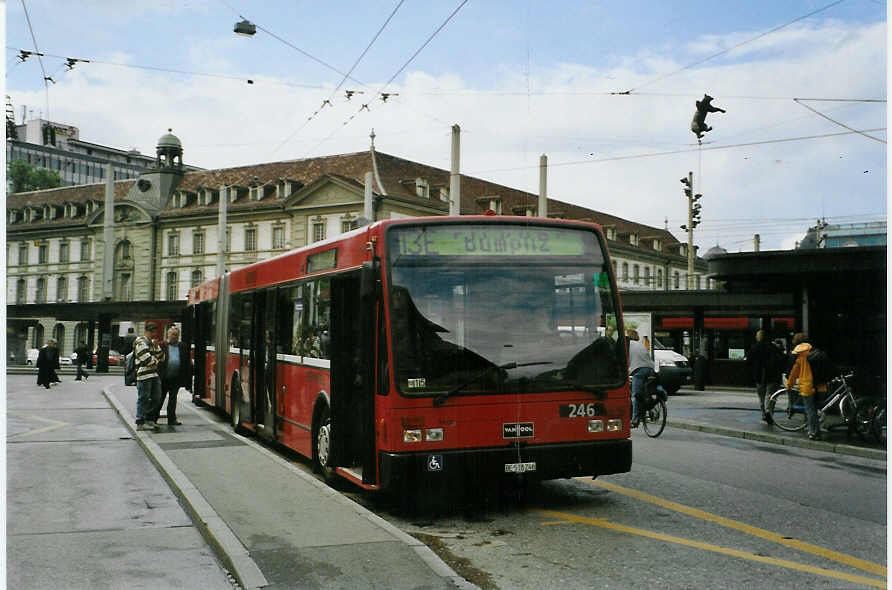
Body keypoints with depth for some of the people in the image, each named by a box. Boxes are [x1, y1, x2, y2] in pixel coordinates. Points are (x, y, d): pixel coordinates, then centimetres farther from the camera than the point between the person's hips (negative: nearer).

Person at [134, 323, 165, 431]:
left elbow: (161, 357, 16)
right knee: (143, 399, -6)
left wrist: (156, 347, 1)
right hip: (144, 374, -9)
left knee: (156, 398, 12)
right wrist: (156, 361, 2)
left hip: (154, 374, 9)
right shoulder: (140, 342, -9)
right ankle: (140, 423, -2)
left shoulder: (152, 342, 20)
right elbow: (147, 359, -17)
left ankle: (148, 418, 24)